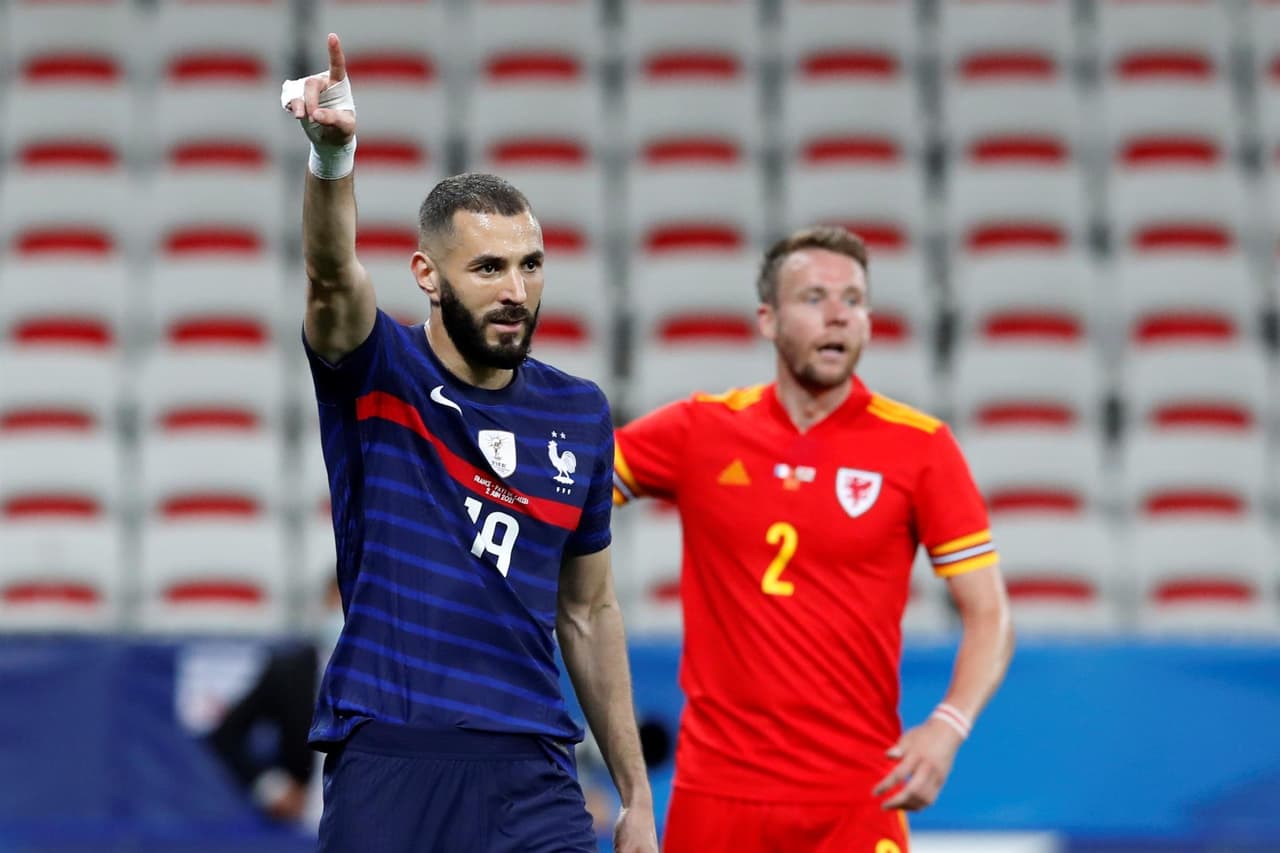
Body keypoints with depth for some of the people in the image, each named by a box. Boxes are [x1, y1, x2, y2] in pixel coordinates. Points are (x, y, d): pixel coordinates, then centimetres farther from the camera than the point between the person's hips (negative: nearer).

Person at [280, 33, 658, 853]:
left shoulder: (580, 415, 10)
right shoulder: (378, 375, -1)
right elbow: (333, 274, -23)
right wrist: (333, 152, -44)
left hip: (531, 777, 3)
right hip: (387, 764, -2)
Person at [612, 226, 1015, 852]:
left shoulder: (919, 446, -2)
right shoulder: (699, 430, 3)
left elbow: (989, 617, -2)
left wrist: (948, 727, -18)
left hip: (857, 799, -2)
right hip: (716, 793, 2)